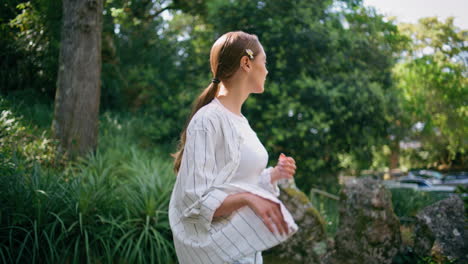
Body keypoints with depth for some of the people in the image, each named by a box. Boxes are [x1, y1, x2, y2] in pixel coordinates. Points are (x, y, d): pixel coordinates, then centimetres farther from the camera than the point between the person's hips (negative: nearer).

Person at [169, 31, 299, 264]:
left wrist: (274, 174, 4)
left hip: (243, 244, 9)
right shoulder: (208, 120, -17)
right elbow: (197, 201, -19)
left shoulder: (239, 121, 10)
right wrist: (247, 198, -31)